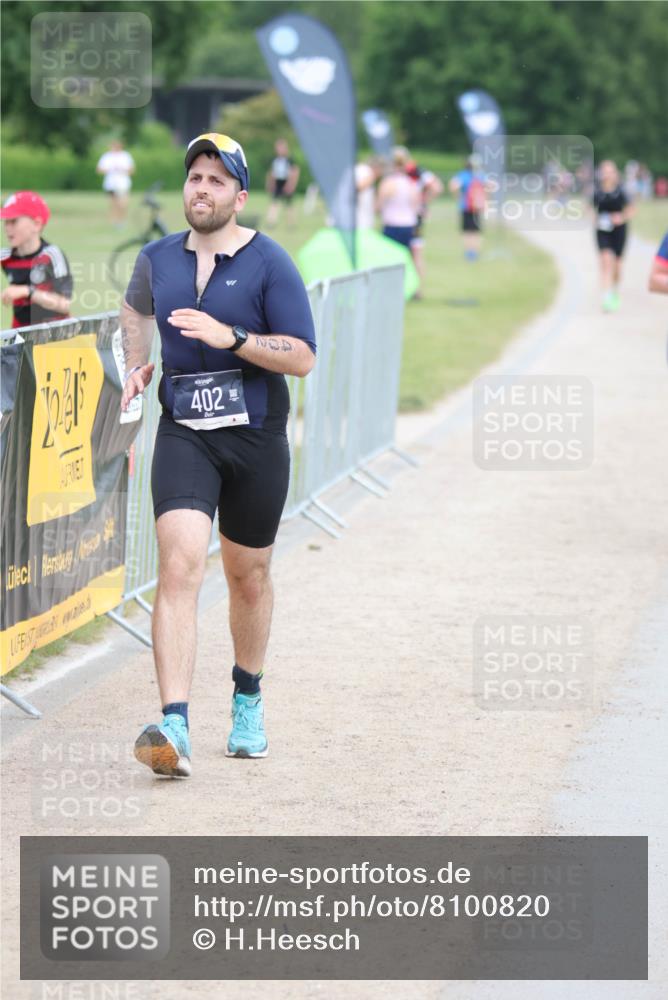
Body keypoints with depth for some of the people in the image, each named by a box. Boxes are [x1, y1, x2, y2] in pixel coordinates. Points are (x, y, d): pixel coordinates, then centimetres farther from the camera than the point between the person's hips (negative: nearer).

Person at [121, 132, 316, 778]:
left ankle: (247, 700, 39)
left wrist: (231, 337, -22)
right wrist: (135, 368, 14)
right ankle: (174, 729, -28)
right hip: (184, 434, 1)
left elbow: (302, 358, -11)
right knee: (180, 566, -18)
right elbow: (135, 308, 30)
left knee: (248, 578, 13)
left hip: (257, 439, -1)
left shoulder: (268, 263, -6)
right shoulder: (157, 259, 6)